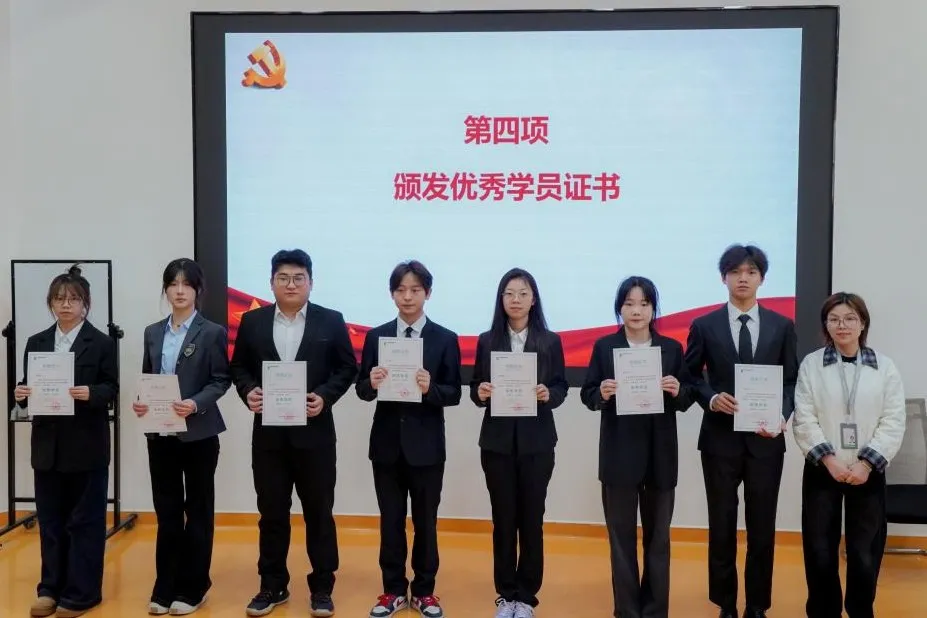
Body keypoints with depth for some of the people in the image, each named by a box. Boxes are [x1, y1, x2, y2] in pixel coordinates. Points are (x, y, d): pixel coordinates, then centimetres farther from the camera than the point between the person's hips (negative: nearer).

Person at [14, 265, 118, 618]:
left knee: (85, 521, 4)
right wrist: (22, 395, -12)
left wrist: (90, 394, -25)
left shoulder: (102, 343, -3)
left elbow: (111, 390, -6)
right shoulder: (36, 343, 9)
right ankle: (51, 589, 24)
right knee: (50, 520, 12)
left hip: (87, 446, -4)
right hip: (47, 445, 4)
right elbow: (27, 388, 10)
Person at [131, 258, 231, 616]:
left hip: (198, 433, -4)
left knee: (197, 510, 6)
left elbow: (221, 380, -6)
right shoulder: (153, 333, 10)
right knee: (166, 511, 9)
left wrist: (196, 404, -22)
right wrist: (140, 402, -8)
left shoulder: (212, 332, -4)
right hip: (160, 433, 4)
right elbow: (146, 378, 12)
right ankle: (165, 587, 20)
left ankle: (192, 588, 17)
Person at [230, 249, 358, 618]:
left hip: (314, 431, -2)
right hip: (268, 432, 2)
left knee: (319, 511, 7)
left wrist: (325, 396, -14)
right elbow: (238, 367, 9)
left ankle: (322, 588, 19)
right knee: (271, 513, 10)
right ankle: (272, 586, 24)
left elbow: (347, 368, 1)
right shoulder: (252, 322, 5)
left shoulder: (331, 321, 0)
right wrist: (248, 391, -11)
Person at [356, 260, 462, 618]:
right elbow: (361, 390, 3)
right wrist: (371, 383, -19)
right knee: (390, 521, 11)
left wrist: (430, 388, -24)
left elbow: (454, 394, -4)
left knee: (425, 521, 10)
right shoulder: (376, 337, 3)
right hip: (387, 442, 1)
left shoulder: (445, 340, -1)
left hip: (426, 445, -1)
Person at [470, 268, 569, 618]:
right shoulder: (487, 341, 3)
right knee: (503, 520, 8)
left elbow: (561, 387, 3)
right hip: (497, 442, 1)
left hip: (537, 443, -1)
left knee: (531, 520, 7)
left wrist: (549, 395, -17)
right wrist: (479, 393, -15)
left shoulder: (550, 341, 1)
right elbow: (475, 388, 6)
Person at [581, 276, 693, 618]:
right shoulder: (604, 347, 1)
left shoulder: (672, 348, 4)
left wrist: (678, 391, -17)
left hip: (661, 455, 1)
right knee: (622, 536, 7)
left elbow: (686, 401, 5)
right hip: (620, 455, -1)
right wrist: (602, 393, -22)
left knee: (658, 536, 11)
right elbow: (587, 395, -1)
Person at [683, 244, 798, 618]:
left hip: (766, 440, 1)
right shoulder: (704, 326, 1)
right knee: (722, 525, 7)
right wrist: (711, 398, -14)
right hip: (720, 438, -1)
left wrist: (783, 415, -13)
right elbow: (690, 377, 5)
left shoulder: (782, 326, 5)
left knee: (762, 527, 8)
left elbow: (792, 380, 5)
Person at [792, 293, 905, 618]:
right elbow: (804, 420, -3)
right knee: (820, 553, 4)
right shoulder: (811, 364, 1)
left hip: (868, 473, 0)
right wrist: (829, 459, -13)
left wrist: (867, 463, -11)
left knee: (865, 555, 2)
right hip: (822, 471, 0)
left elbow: (893, 422, -1)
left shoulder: (885, 366, 3)